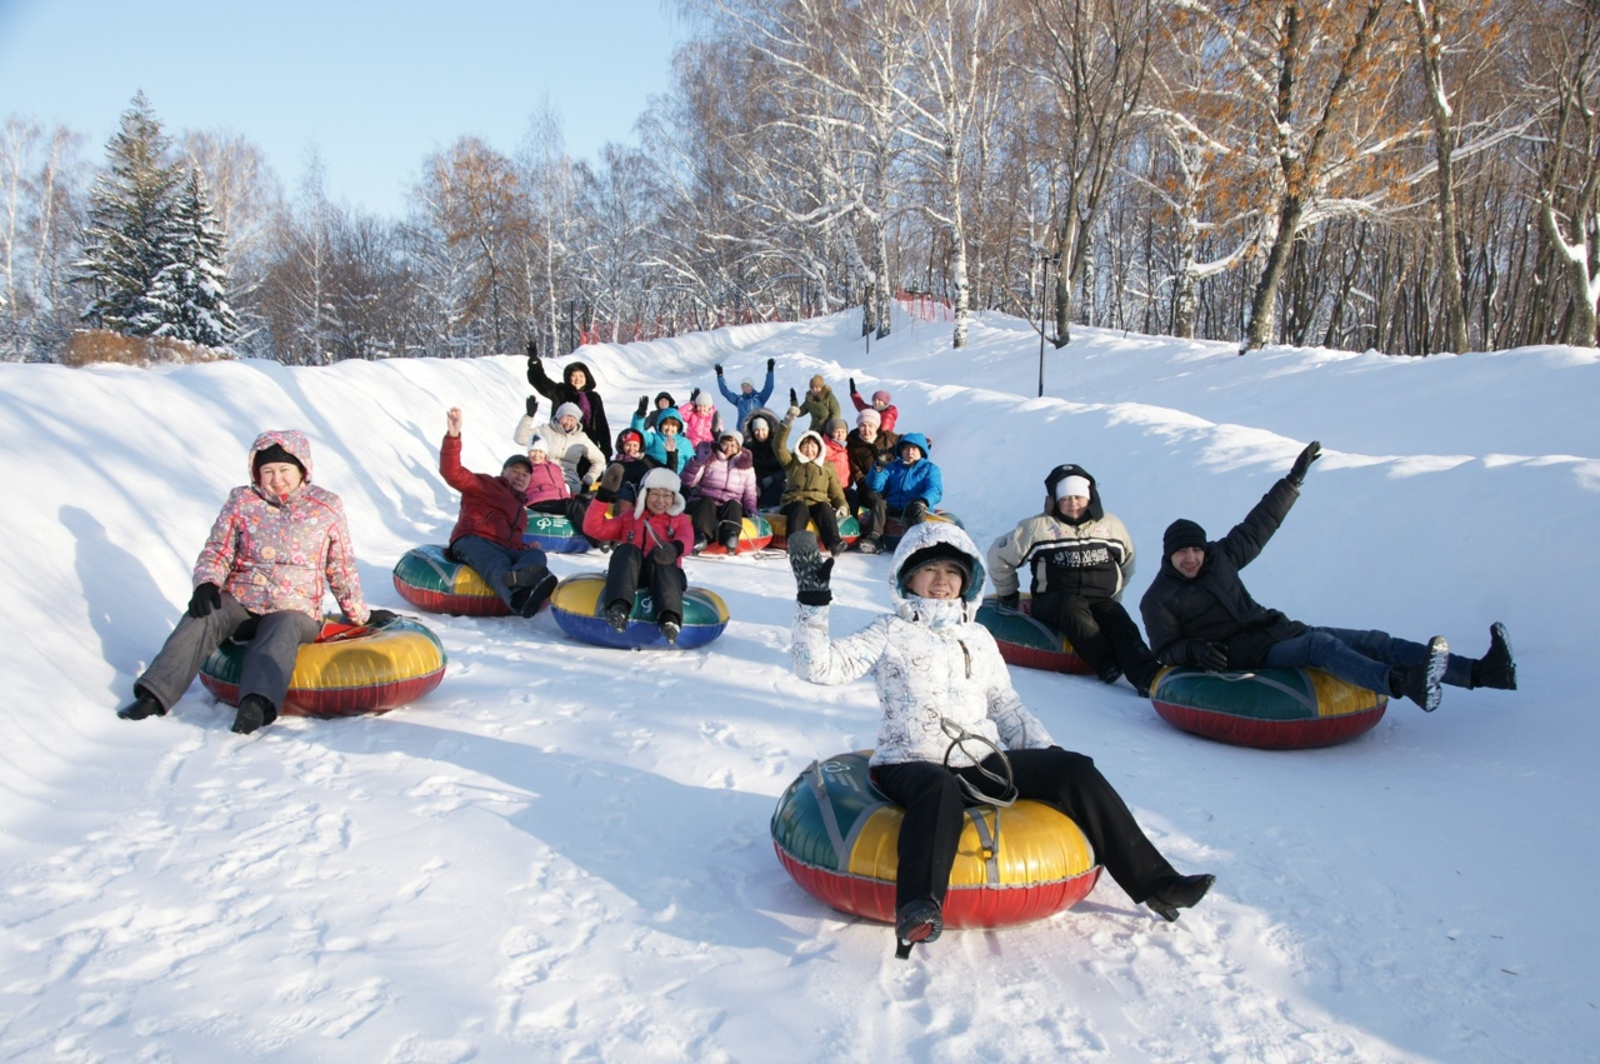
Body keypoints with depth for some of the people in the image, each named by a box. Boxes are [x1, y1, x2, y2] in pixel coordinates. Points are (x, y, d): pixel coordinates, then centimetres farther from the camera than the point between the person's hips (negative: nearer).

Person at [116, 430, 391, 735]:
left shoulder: (326, 507, 7)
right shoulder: (241, 501, 10)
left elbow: (342, 568, 15)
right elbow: (216, 552, 10)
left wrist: (361, 615, 21)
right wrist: (206, 583, -12)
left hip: (295, 611, -2)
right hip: (238, 604, 2)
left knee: (281, 632, -37)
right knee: (202, 616, -30)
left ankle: (257, 704, -62)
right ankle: (154, 695, -36)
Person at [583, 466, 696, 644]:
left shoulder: (680, 520, 25)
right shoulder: (628, 517, 28)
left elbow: (686, 539, 0)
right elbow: (593, 527, 15)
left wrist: (674, 548, -26)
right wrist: (605, 494, 6)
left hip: (664, 574, -1)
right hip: (630, 574, 1)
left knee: (659, 555, -35)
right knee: (627, 550, -31)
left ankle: (670, 618, -58)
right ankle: (618, 608, -56)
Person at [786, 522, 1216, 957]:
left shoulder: (978, 637, 19)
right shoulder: (891, 633, 4)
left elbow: (1006, 704, 23)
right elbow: (819, 666, -7)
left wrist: (1047, 752, 11)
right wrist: (813, 601, -17)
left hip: (984, 763, 5)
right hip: (911, 764, -5)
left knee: (1075, 770, -8)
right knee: (939, 790, -39)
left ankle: (1154, 882, -2)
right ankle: (918, 908, -56)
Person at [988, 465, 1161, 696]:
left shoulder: (1112, 526, 12)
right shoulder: (1037, 527, 4)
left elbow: (1127, 563, 27)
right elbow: (999, 556, 12)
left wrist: (1112, 597, 21)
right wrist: (1009, 596, 14)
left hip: (1099, 601, 2)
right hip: (1052, 602, -2)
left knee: (1118, 619, -31)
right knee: (1073, 606, -37)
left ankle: (1148, 676, -50)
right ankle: (1107, 664, -50)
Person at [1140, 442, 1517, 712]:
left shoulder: (1220, 557, 10)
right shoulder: (1158, 599, -4)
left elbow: (1259, 525, 17)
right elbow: (1165, 650, -2)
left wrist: (1294, 479, 18)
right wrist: (1195, 650, -23)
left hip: (1281, 631, 7)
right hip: (1250, 657, -7)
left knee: (1373, 641, -8)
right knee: (1320, 645, -34)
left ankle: (1481, 671, -16)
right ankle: (1403, 684, -59)